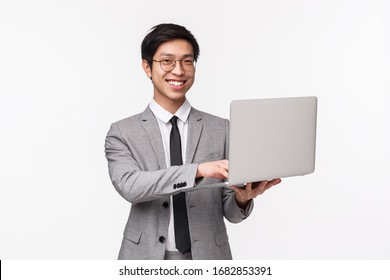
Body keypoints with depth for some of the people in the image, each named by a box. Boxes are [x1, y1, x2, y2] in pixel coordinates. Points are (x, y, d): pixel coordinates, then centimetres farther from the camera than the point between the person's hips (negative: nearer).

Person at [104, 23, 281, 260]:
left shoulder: (221, 129, 0)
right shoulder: (123, 133, -1)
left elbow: (230, 212, 1)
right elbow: (129, 185, -19)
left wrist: (243, 198, -22)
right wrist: (198, 169, -30)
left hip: (207, 257, 1)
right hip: (147, 259, 0)